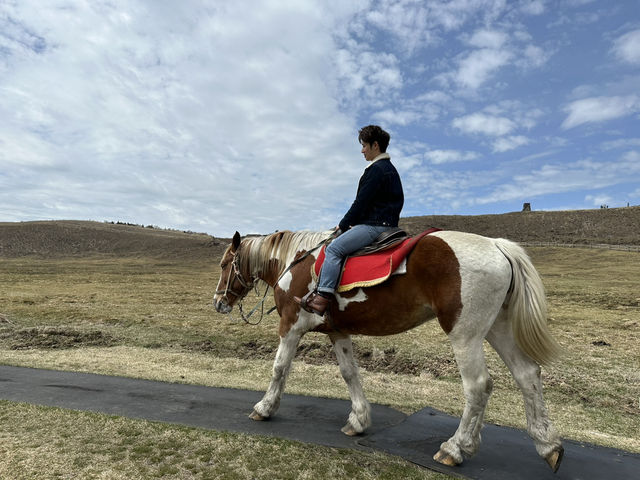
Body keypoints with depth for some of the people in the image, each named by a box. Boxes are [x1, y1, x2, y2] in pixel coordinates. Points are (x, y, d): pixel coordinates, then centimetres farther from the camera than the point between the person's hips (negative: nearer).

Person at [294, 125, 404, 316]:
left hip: (375, 225, -11)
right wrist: (352, 223, 17)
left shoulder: (376, 169, -12)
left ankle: (322, 298, -25)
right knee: (337, 247, 19)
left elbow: (361, 202, -16)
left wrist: (343, 225, -6)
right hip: (384, 223, 11)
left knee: (334, 248, -19)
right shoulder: (389, 168, 22)